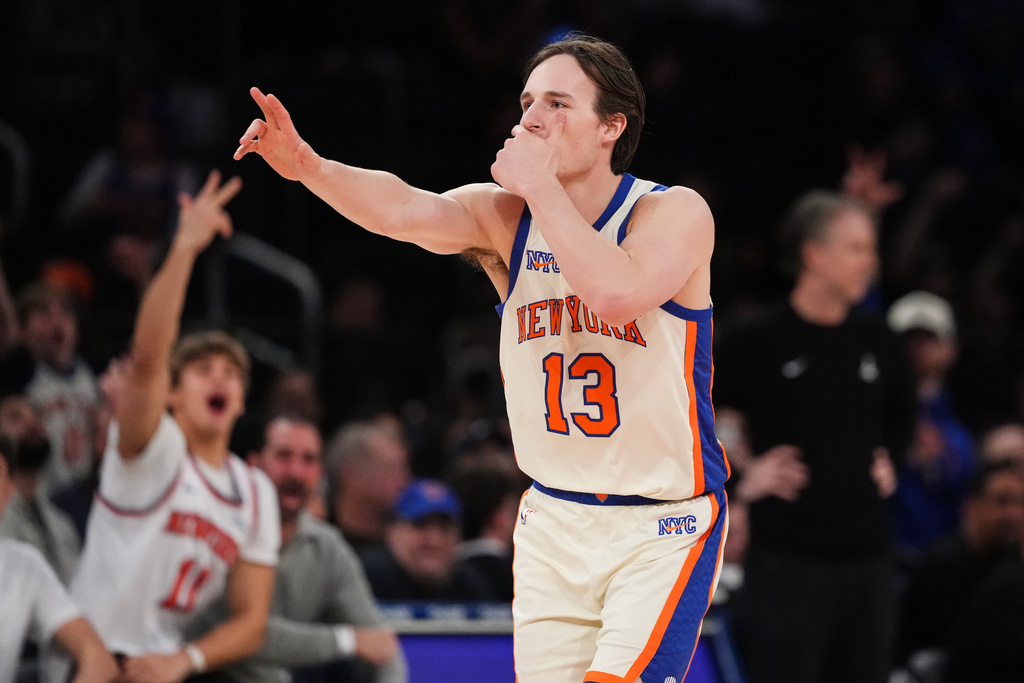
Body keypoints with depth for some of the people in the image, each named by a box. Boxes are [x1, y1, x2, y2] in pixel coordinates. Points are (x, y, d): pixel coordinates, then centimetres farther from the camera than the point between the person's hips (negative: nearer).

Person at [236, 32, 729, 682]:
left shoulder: (676, 213, -12)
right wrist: (306, 166, -41)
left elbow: (618, 294, -33)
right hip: (554, 521, 5)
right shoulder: (503, 216, -2)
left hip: (664, 529, -4)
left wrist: (537, 183, -26)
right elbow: (406, 210, -22)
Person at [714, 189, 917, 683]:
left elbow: (902, 413, 30)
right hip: (789, 558, -5)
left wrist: (888, 455, 15)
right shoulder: (758, 341, -7)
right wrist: (737, 480, -7)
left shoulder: (876, 341, 9)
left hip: (868, 555, 5)